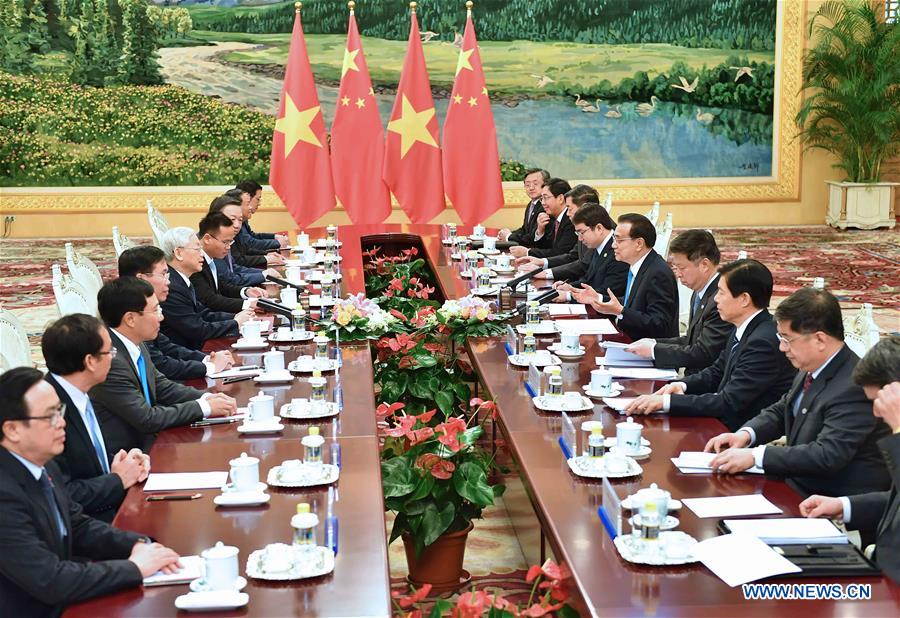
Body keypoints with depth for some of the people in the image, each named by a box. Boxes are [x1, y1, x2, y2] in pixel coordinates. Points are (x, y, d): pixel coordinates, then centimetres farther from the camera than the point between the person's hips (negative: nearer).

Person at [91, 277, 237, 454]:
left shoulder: (136, 346, 4)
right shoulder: (110, 361, -23)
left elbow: (162, 387, 16)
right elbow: (146, 419, -21)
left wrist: (206, 397, 0)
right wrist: (203, 407, -13)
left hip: (146, 442, 8)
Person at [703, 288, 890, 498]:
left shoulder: (853, 387, -24)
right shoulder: (811, 368, 3)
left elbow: (827, 455, -30)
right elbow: (781, 410, 18)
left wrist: (755, 456, -29)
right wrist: (745, 434, -2)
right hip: (802, 485, 8)